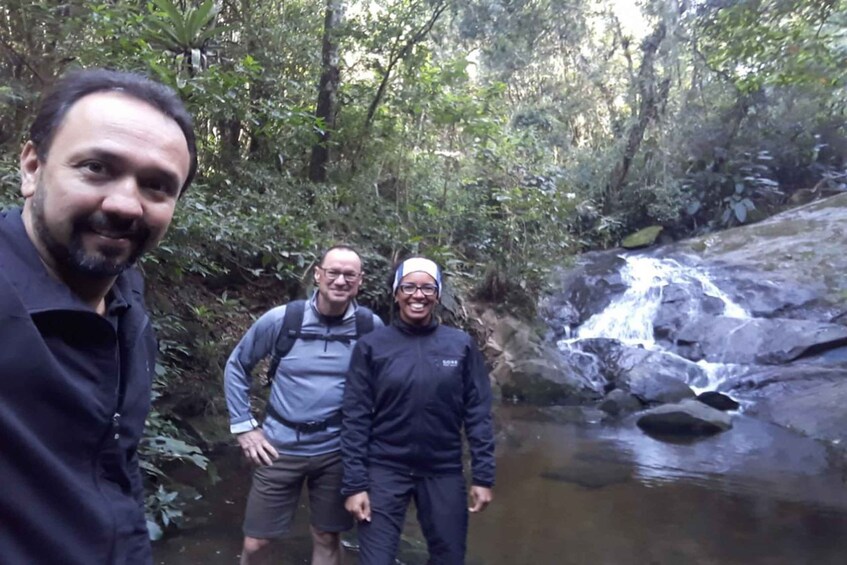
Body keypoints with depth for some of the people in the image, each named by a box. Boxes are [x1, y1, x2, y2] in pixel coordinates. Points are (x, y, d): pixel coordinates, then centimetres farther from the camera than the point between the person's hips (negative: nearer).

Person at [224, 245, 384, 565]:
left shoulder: (372, 327, -9)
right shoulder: (281, 319, -11)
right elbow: (237, 366, 3)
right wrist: (243, 426, 0)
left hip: (337, 450, 0)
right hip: (280, 447, 0)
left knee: (327, 539, 15)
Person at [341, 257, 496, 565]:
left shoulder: (462, 345, -2)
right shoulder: (371, 346, -5)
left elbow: (478, 414, -1)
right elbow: (355, 419, -5)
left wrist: (483, 476, -3)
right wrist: (354, 483, -8)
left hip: (444, 473, 2)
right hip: (384, 471, -1)